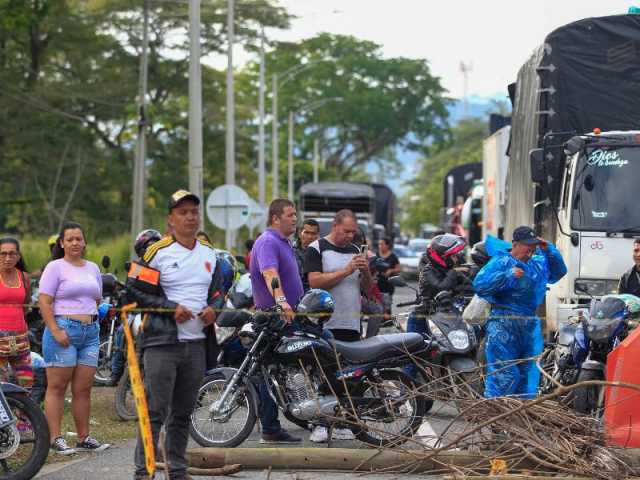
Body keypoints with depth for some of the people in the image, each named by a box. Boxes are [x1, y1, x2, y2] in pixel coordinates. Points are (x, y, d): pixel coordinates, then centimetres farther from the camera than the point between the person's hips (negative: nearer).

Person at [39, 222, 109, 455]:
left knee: (83, 389, 6)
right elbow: (44, 302, -9)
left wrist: (94, 322, 14)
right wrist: (55, 331, -17)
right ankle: (55, 438, -3)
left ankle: (84, 438, 11)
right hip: (63, 330, -5)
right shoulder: (55, 267, -1)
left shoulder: (93, 268, 17)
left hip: (90, 332, 6)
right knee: (57, 386, -4)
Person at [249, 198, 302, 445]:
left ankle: (272, 427, 14)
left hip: (288, 315, 10)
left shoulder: (284, 242, 20)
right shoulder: (268, 242, -14)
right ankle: (271, 430, -8)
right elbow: (270, 273, -31)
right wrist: (281, 302, -46)